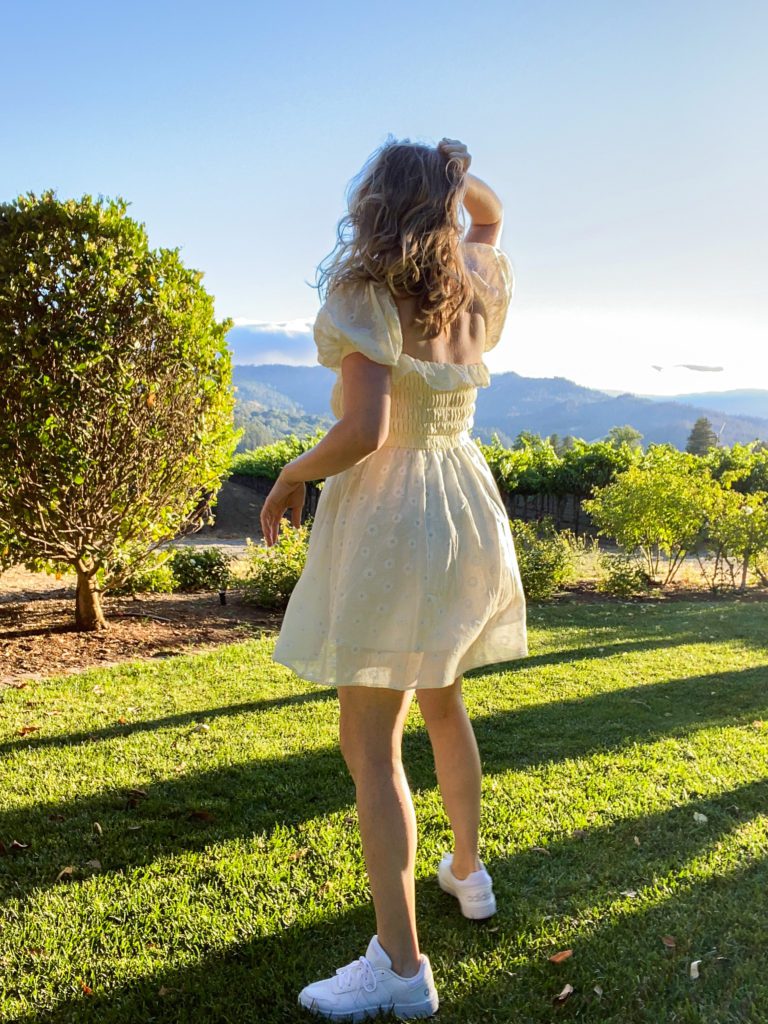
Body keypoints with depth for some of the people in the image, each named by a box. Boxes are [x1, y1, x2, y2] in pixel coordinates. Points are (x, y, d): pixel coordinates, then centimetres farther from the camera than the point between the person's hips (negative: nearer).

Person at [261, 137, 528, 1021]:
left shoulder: (368, 293, -14)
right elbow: (488, 217, 31)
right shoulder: (478, 283, 6)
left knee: (368, 742, -1)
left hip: (390, 517, -8)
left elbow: (363, 431, -24)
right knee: (442, 703, 24)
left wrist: (291, 477, -10)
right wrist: (447, 172, 19)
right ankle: (468, 872, 39)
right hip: (465, 508, 8)